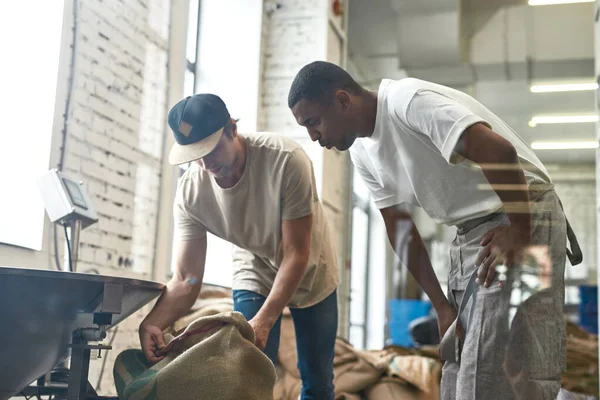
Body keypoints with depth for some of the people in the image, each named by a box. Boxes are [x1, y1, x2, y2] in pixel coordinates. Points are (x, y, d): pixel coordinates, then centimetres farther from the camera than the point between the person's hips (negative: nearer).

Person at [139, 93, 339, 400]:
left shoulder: (286, 159, -34)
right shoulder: (190, 191, -23)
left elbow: (297, 253, -30)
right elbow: (187, 278, -22)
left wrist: (263, 322, -39)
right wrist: (152, 323, -41)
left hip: (310, 275, -1)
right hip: (255, 277, 2)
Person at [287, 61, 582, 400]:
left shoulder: (408, 100, -21)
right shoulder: (362, 152, 6)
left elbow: (498, 151, -31)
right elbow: (400, 229, 7)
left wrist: (519, 234, -22)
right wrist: (442, 305, 2)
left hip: (525, 215, -9)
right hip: (473, 232, 9)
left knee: (501, 371, -10)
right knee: (459, 368, 12)